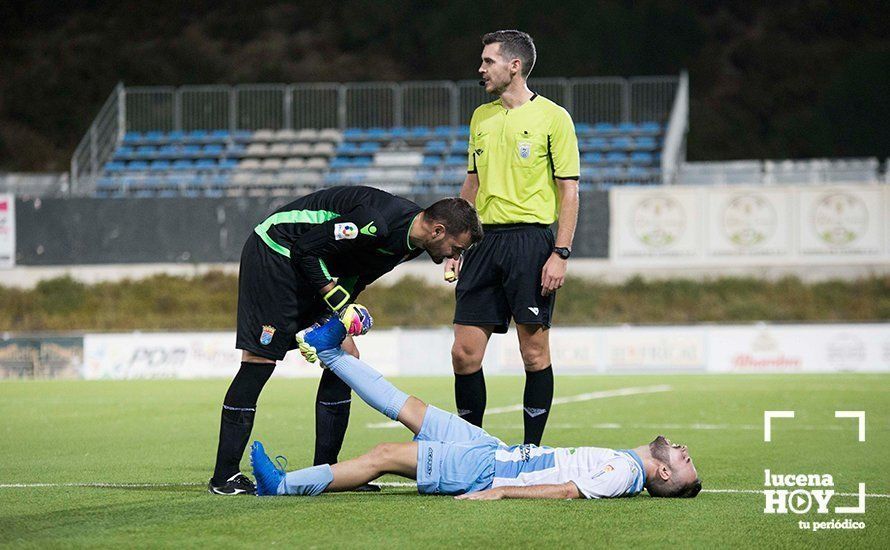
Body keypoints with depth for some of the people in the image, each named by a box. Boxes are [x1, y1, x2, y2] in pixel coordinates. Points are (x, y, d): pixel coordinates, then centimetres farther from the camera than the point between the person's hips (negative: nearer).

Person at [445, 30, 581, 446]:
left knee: (534, 351, -2)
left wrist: (561, 254, -12)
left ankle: (532, 450, 7)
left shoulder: (552, 117, -3)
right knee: (464, 352, 0)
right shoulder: (481, 117, 15)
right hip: (484, 239, 5)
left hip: (531, 239, -5)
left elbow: (569, 190, -4)